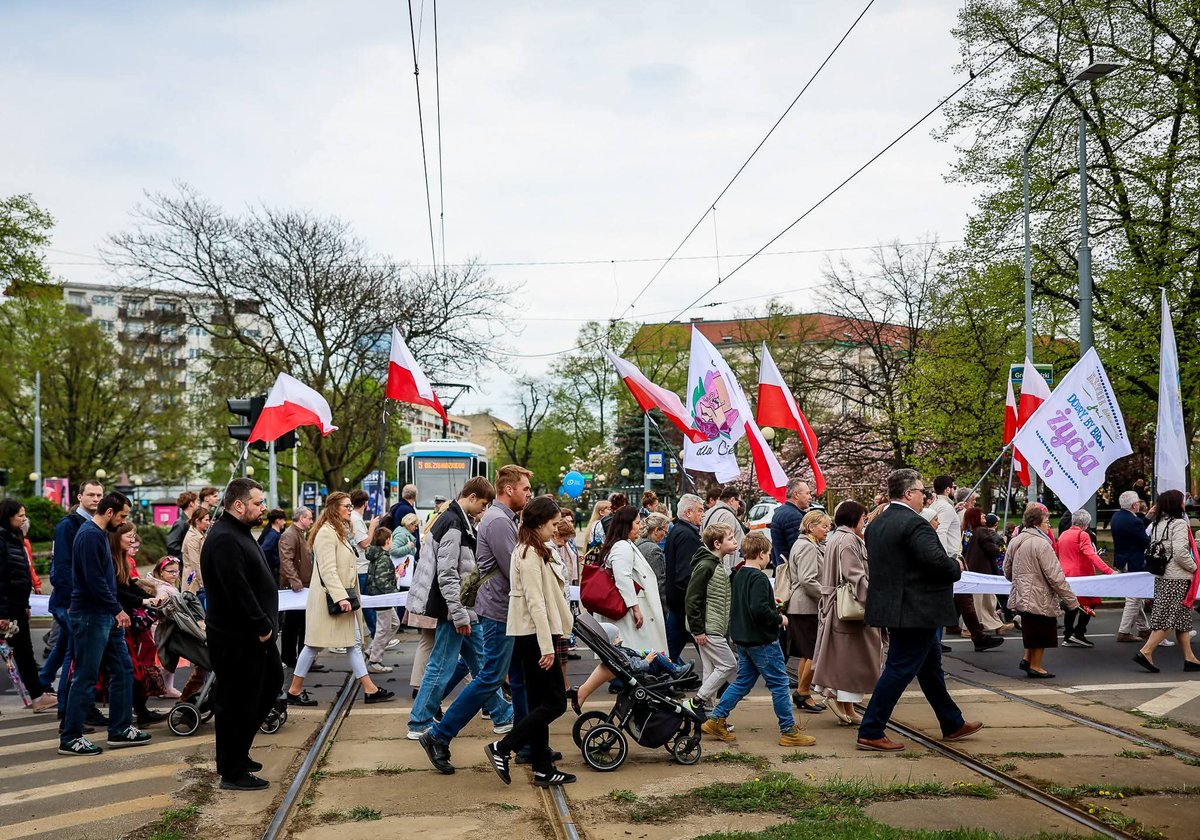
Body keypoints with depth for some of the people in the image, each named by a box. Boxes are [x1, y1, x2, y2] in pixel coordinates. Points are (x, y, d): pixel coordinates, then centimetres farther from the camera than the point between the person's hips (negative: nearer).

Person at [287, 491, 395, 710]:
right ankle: (294, 691, 9)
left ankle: (370, 689, 9)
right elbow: (327, 569, -23)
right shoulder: (326, 533, -16)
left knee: (354, 642, 8)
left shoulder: (341, 532, 16)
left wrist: (346, 596, 18)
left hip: (343, 596, 10)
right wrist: (340, 597, -28)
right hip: (328, 599, -10)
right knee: (315, 644, -1)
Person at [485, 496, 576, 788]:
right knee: (554, 702, -5)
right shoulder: (530, 554, -15)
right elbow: (535, 603, -20)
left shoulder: (528, 551, 16)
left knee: (540, 703, 11)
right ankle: (501, 749, -4)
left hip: (528, 637, 10)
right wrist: (547, 646, -20)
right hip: (534, 636, -10)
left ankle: (543, 769, 15)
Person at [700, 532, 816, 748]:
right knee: (779, 683, 0)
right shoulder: (759, 578, -19)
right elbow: (759, 610, -29)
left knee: (743, 681, 16)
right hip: (762, 641, -9)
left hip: (743, 639, 9)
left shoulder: (739, 575, 10)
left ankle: (716, 720, 14)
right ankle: (789, 731, 6)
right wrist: (779, 619, -14)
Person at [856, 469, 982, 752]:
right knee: (899, 670, -4)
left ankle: (952, 724, 33)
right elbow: (937, 561, -27)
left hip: (891, 607, 10)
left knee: (930, 666, 20)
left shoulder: (876, 525, 10)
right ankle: (870, 733, 0)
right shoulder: (914, 524, -19)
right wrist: (956, 567, -5)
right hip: (915, 611, -10)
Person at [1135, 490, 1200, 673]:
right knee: (1169, 618, -6)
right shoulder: (1179, 523, -14)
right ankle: (1145, 652, -10)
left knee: (1182, 618, 14)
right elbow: (1180, 553, -22)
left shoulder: (1157, 524, 11)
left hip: (1161, 576, 9)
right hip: (1177, 578, -9)